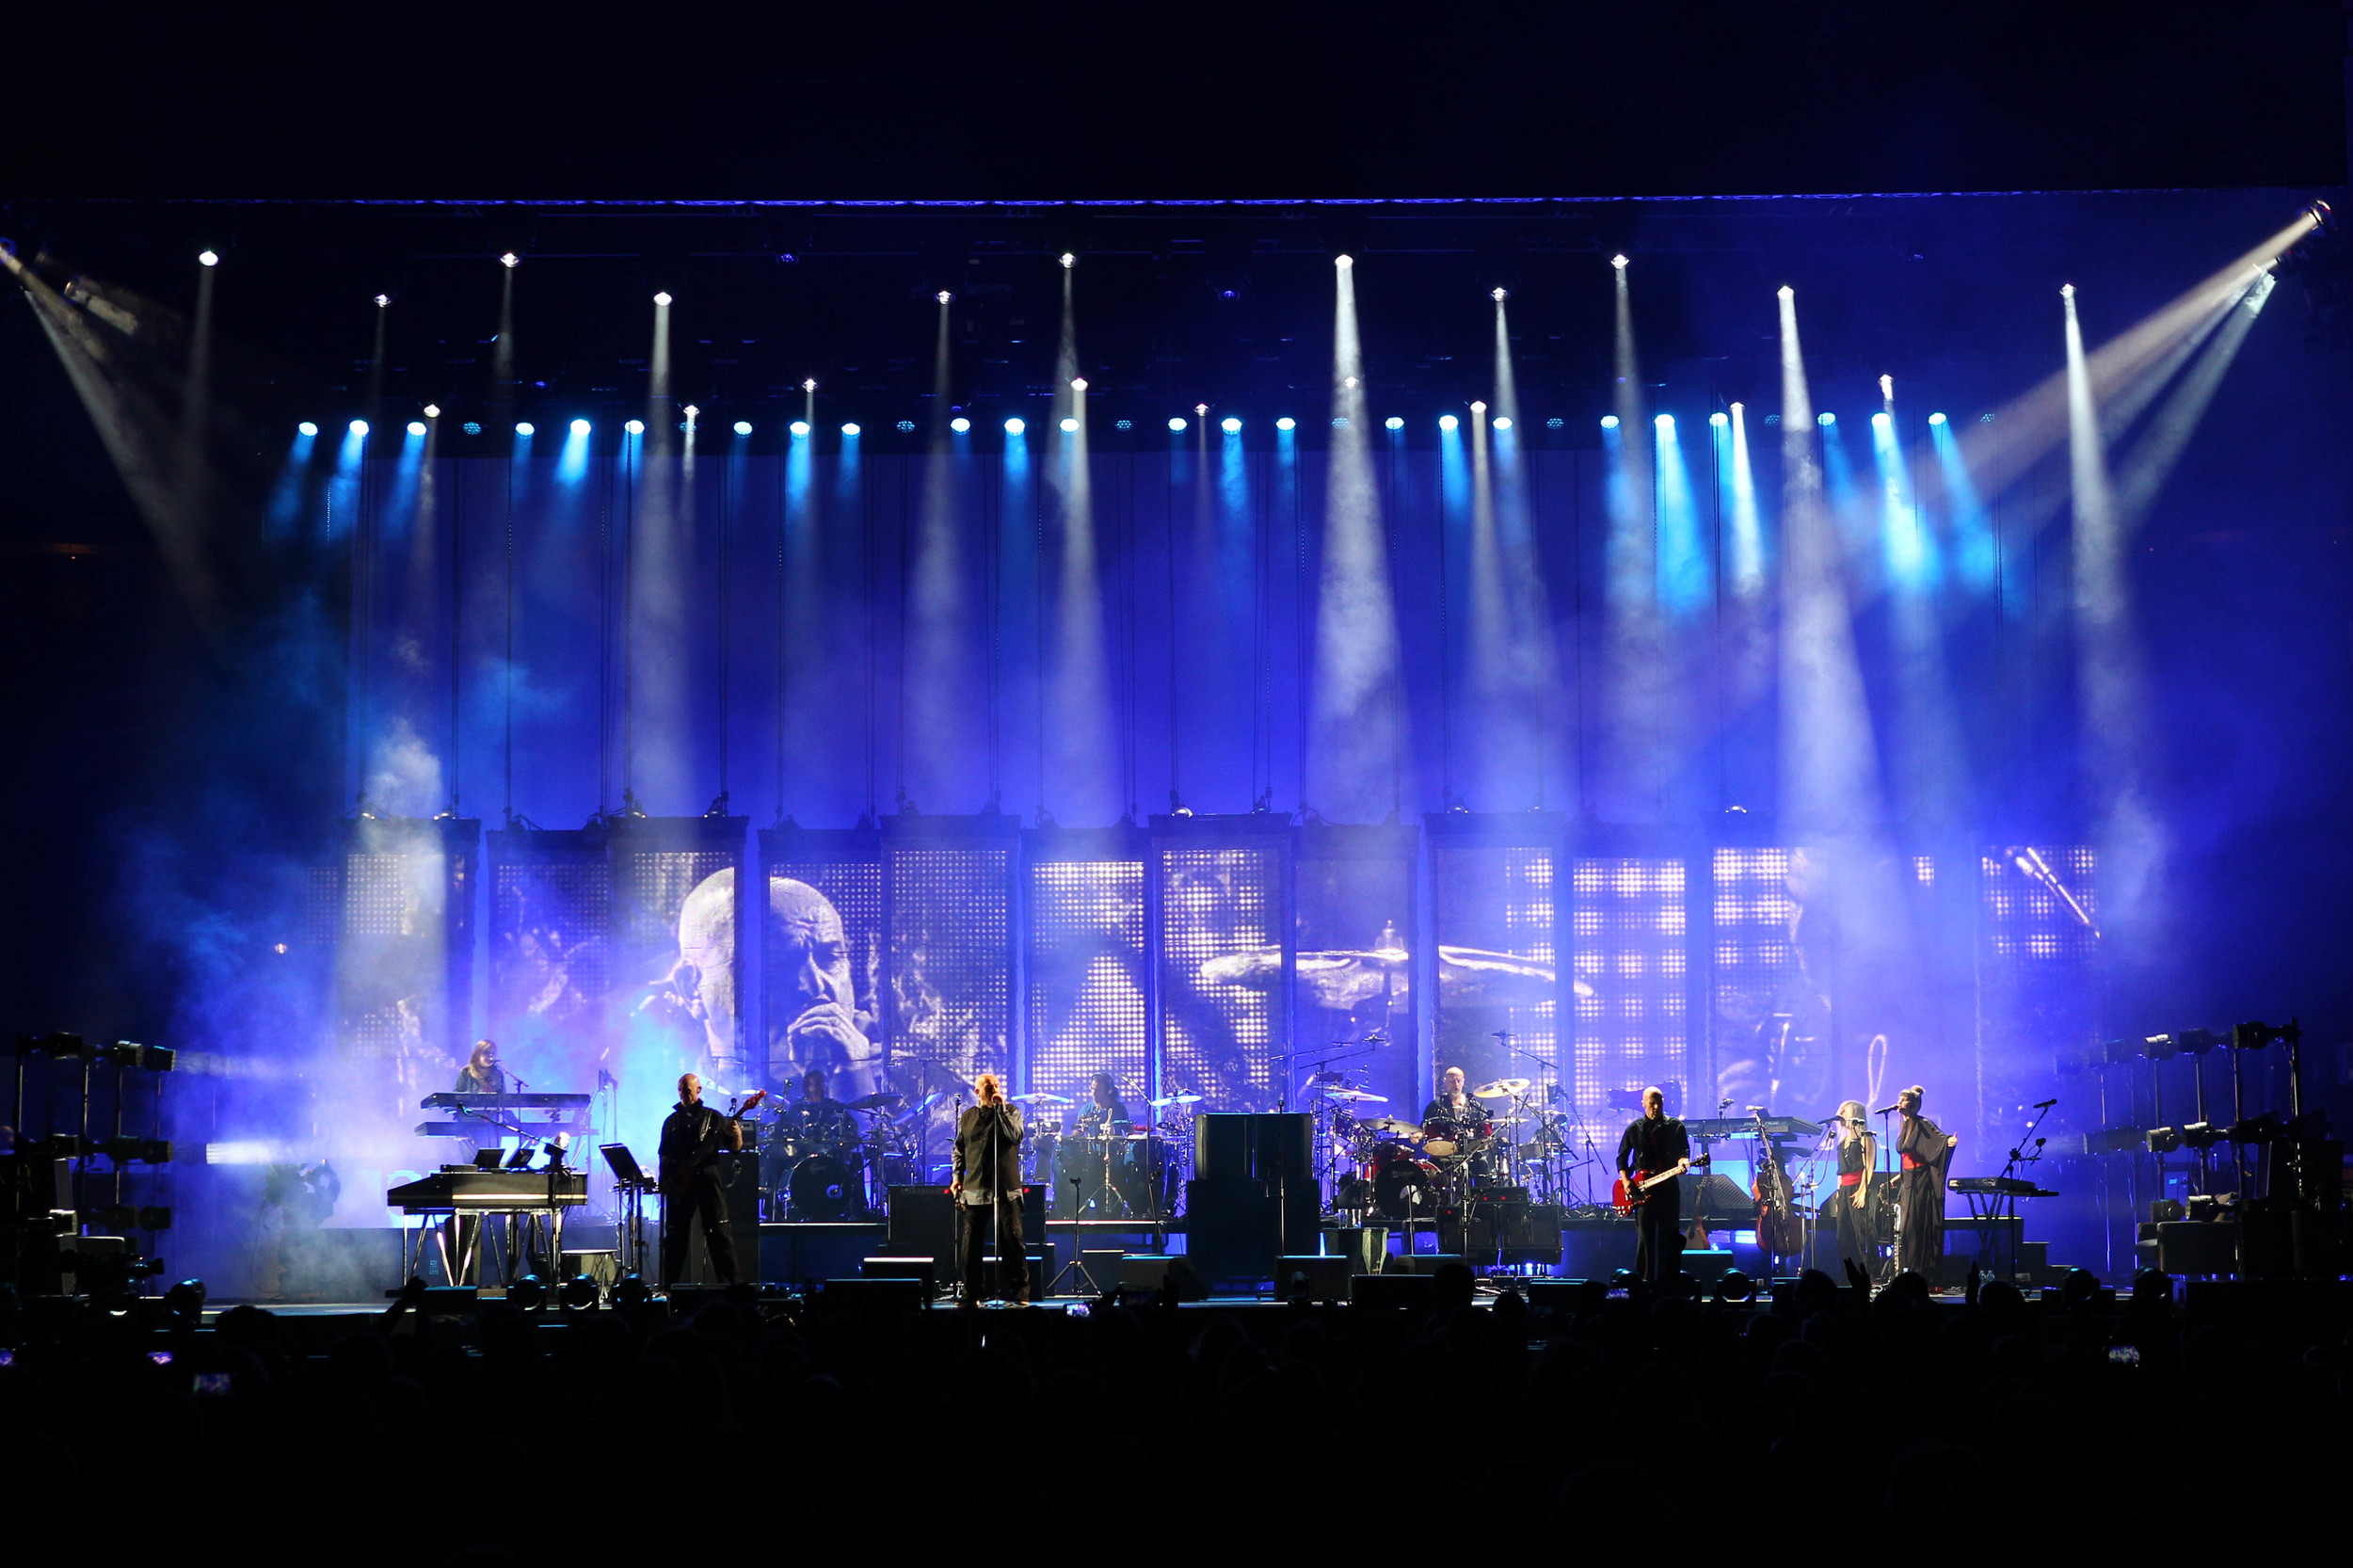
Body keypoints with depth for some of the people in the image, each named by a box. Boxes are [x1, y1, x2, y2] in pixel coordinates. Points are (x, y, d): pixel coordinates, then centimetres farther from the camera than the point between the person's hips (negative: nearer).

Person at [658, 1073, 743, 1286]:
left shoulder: (713, 1117, 7)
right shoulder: (672, 1121, 14)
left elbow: (735, 1147, 4)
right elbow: (664, 1156, 15)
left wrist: (737, 1135, -17)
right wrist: (666, 1180, 1)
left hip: (707, 1178, -3)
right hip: (679, 1183, 3)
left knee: (719, 1233, -7)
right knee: (675, 1236, 5)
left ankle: (729, 1283, -6)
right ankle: (669, 1285, 12)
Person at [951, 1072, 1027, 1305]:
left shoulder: (1011, 1112, 6)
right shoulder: (967, 1118, 14)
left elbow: (1015, 1135, -13)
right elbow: (959, 1150, 23)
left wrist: (1001, 1109, -12)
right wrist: (957, 1176, 12)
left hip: (1006, 1190, -2)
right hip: (975, 1190, 3)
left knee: (1012, 1240, -6)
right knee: (972, 1244, 4)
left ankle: (1020, 1294, -1)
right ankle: (971, 1295, 13)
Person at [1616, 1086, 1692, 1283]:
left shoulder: (1675, 1126, 6)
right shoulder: (1634, 1128, 9)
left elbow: (1683, 1152, -2)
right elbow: (1622, 1157, 13)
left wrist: (1682, 1163, -26)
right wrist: (1626, 1181, -1)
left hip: (1668, 1187, 0)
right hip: (1642, 1190, 0)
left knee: (1670, 1238, 0)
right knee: (1645, 1238, -3)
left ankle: (1669, 1280, 5)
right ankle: (1644, 1281, 0)